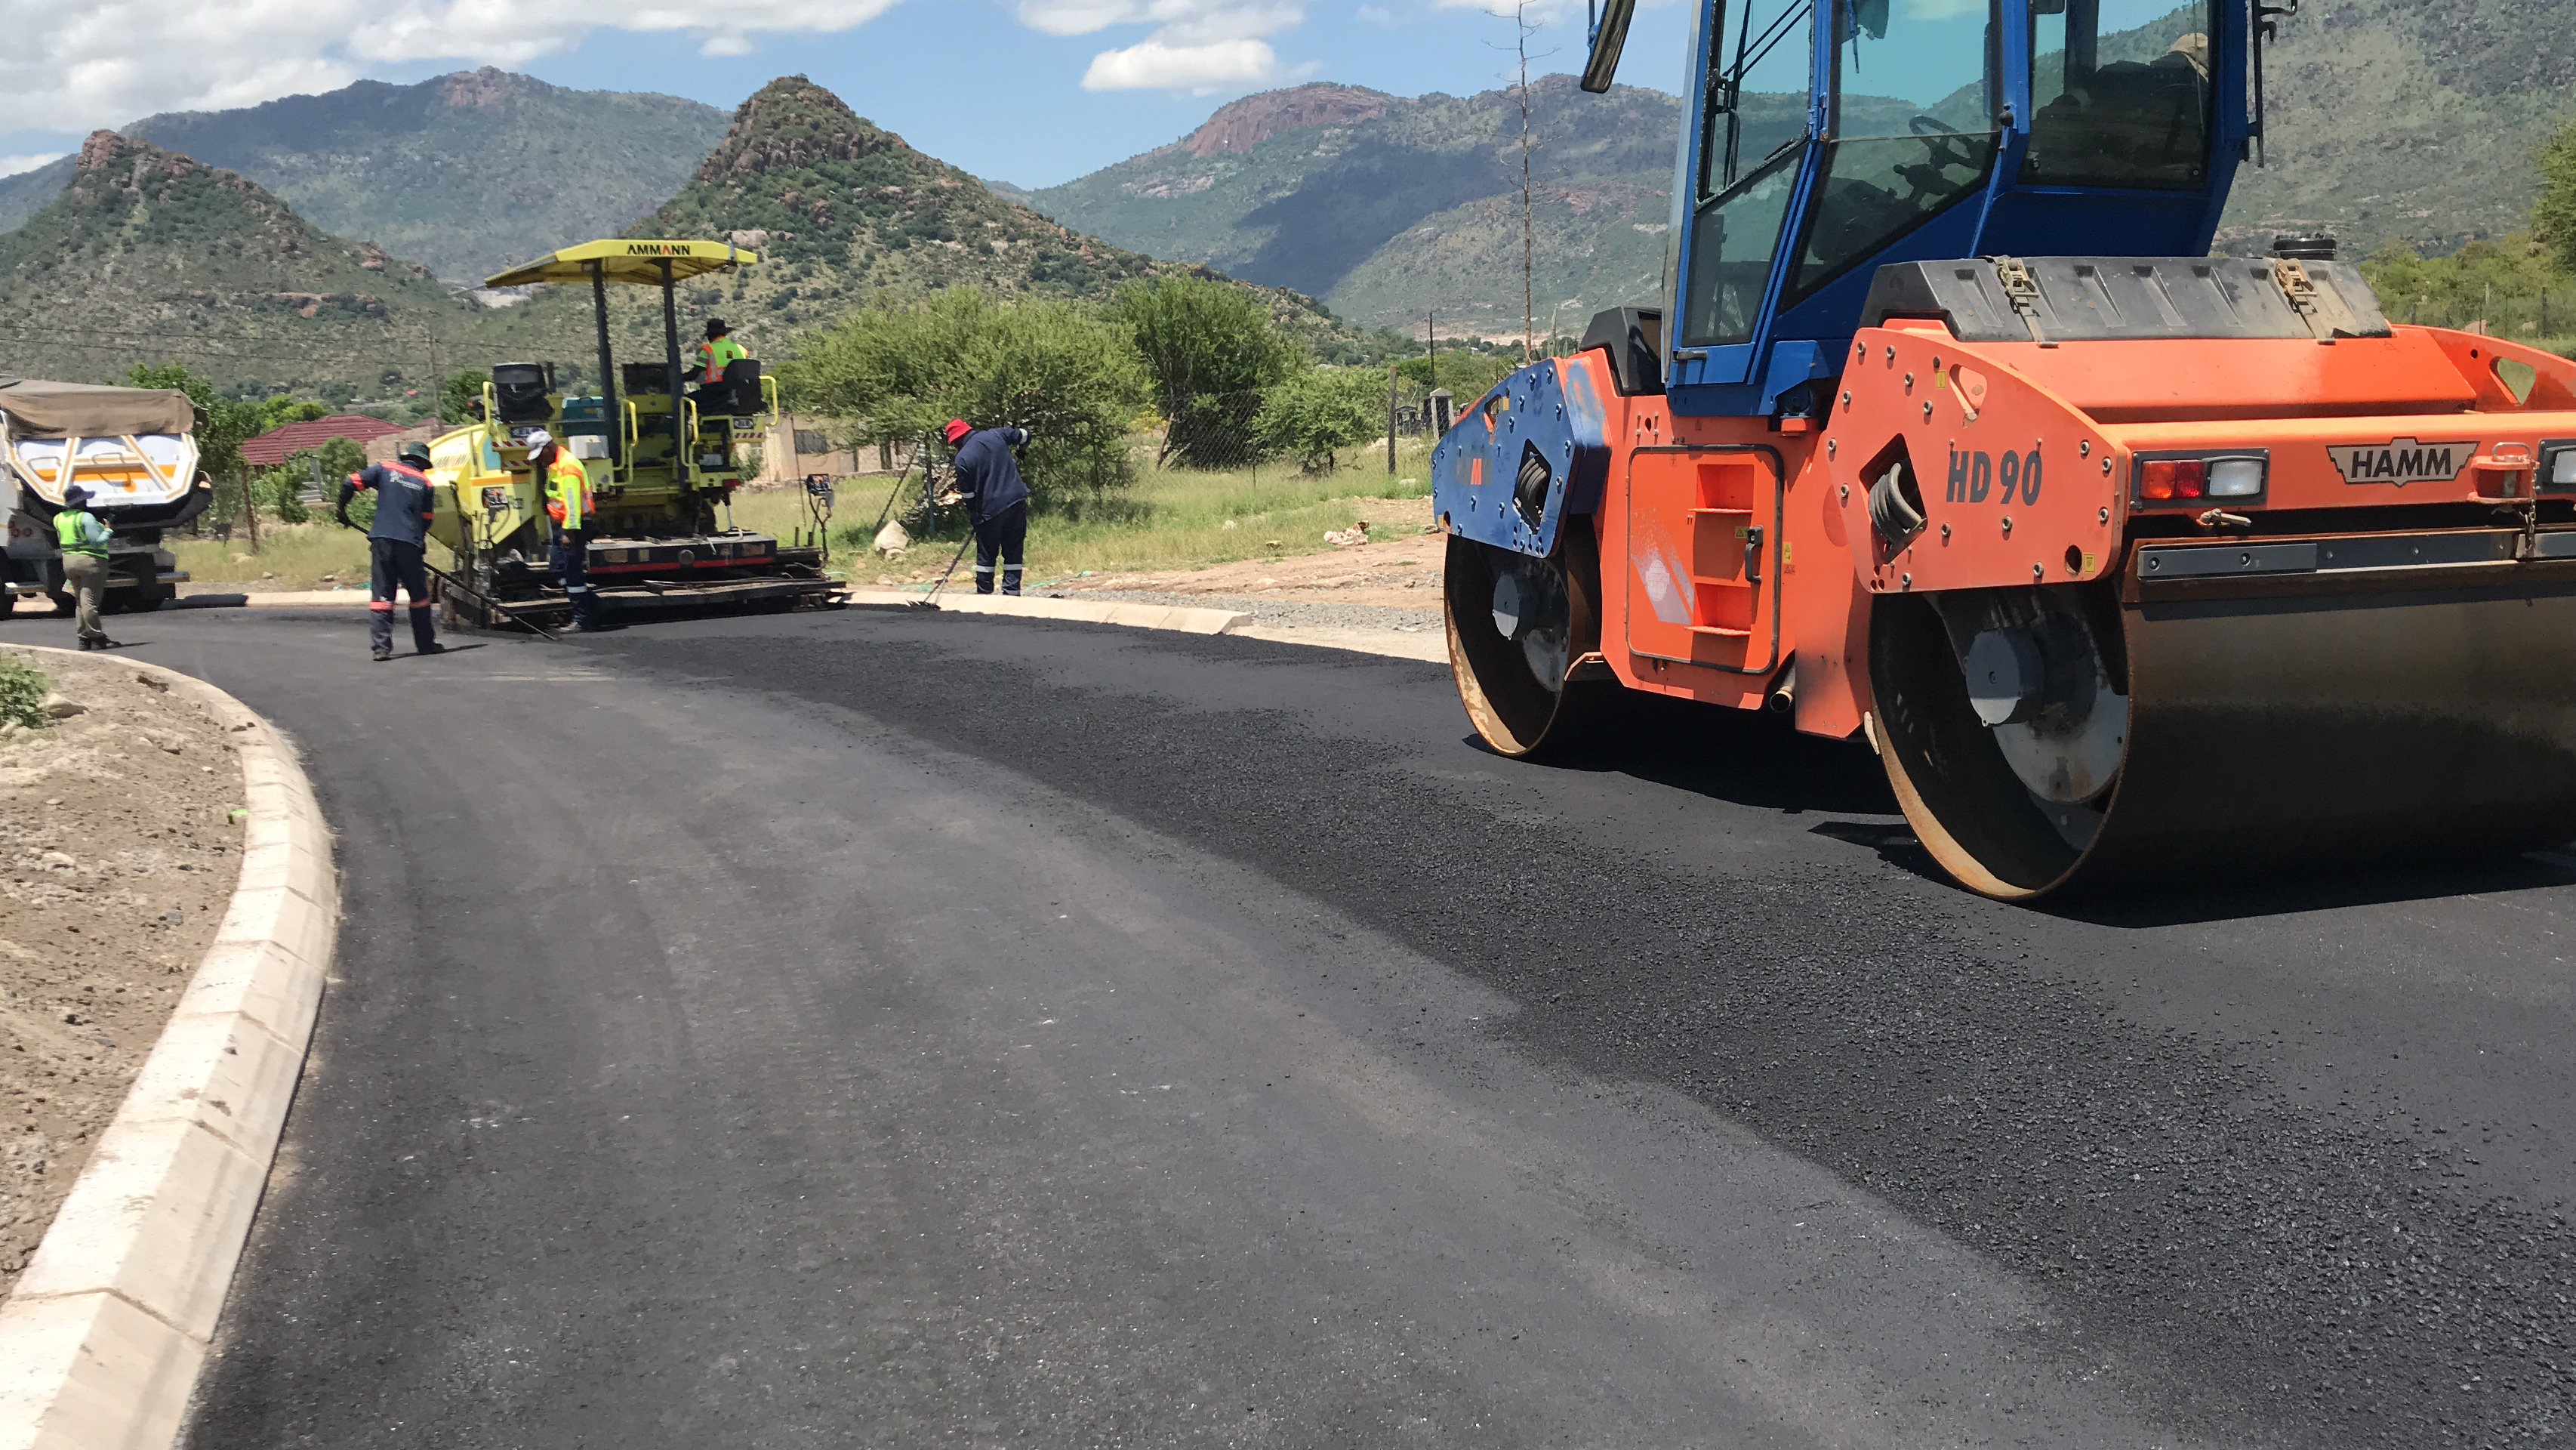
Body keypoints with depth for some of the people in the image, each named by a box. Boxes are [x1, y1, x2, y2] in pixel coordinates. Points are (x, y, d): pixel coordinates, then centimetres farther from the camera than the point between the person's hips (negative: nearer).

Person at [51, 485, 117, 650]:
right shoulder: (86, 518, -15)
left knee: (80, 602, 13)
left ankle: (83, 637, 13)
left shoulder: (59, 519, 10)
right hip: (91, 561, -8)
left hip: (68, 561, 8)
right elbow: (97, 541, -19)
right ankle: (97, 637, -7)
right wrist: (108, 530, -4)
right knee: (90, 601, -9)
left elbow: (61, 541, 18)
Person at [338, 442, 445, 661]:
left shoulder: (385, 470, 8)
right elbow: (426, 520, 10)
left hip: (382, 540, 1)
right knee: (419, 594, 13)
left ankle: (380, 646, -7)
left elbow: (350, 483, 0)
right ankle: (426, 643, 19)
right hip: (409, 544, -1)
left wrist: (341, 508, 15)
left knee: (381, 593, 2)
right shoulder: (424, 483, 8)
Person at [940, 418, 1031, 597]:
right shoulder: (996, 435, 2)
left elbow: (968, 494, -4)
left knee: (986, 555, 10)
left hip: (991, 508, -4)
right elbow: (1024, 436, 17)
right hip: (1018, 501, 4)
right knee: (1014, 551, 9)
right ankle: (1012, 592, 8)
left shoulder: (962, 458, -9)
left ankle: (983, 595, 16)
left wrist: (973, 513, 13)